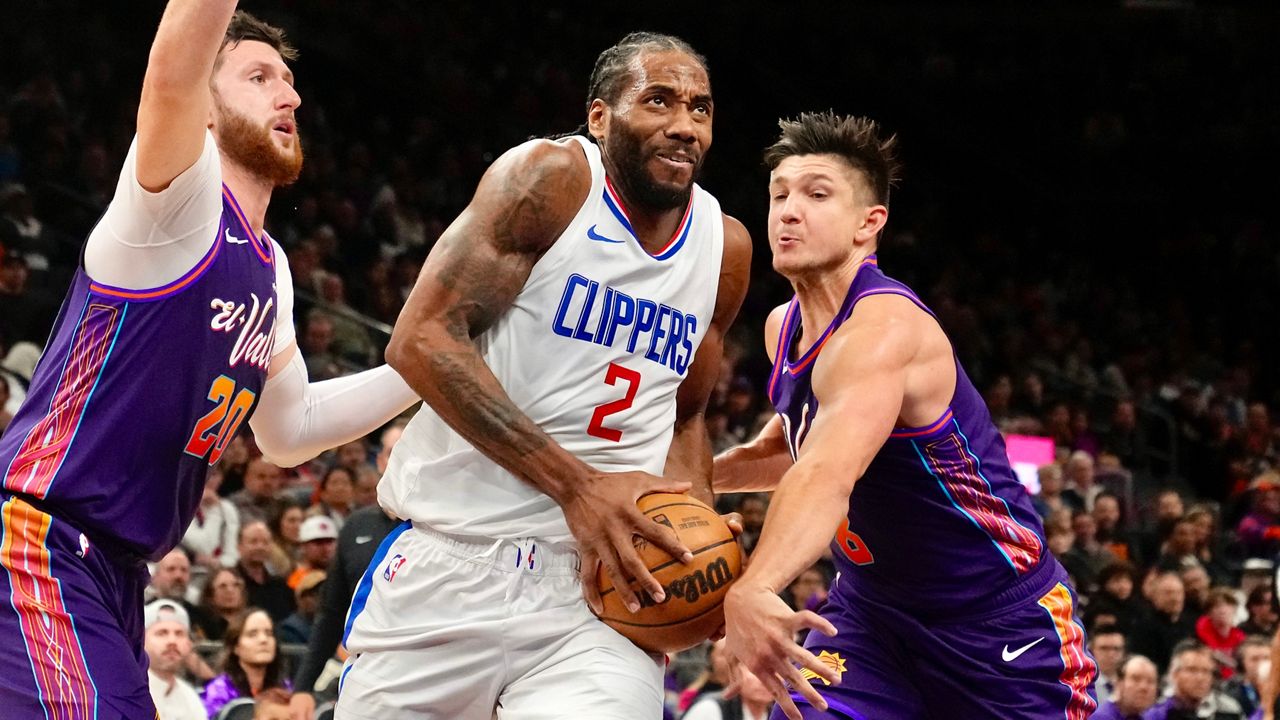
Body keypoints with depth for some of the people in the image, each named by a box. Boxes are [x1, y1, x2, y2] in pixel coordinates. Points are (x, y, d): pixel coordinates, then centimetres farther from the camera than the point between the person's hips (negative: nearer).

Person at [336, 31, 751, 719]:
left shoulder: (725, 249, 9)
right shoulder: (549, 179, -8)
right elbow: (421, 340, -16)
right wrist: (577, 485, -21)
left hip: (601, 573, 3)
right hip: (450, 559, -3)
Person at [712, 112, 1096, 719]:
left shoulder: (883, 328, -26)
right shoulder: (783, 329, 2)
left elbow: (827, 476, -45)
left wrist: (753, 589, -62)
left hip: (1000, 619, -7)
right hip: (873, 608, 7)